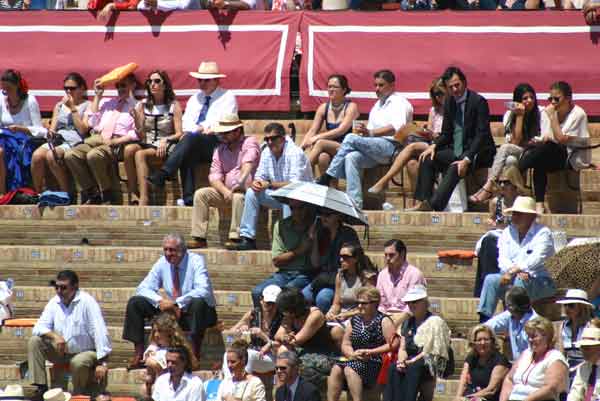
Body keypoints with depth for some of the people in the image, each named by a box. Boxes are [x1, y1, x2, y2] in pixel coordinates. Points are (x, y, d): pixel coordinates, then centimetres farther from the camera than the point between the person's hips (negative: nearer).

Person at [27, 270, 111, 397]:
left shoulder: (87, 302, -17)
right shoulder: (54, 303, 0)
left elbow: (99, 333, -22)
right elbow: (39, 328, -6)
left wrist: (102, 363, -28)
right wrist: (54, 336, -29)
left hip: (86, 352, -5)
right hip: (61, 353, 5)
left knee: (78, 362, -38)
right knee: (34, 341, -13)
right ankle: (41, 387, -15)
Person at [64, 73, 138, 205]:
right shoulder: (106, 102, 30)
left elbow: (135, 134, -2)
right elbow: (92, 123, 17)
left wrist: (114, 141, -14)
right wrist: (97, 97, 18)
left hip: (117, 143, -6)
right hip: (95, 139, 6)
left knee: (94, 155, -37)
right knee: (70, 155, -22)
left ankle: (107, 196, -22)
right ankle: (91, 193, -16)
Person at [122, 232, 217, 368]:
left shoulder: (196, 261, -14)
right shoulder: (162, 263, 1)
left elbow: (203, 290, -29)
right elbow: (142, 289, 0)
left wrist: (177, 303, -35)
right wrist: (159, 300, -21)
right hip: (171, 311, 5)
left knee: (198, 302, -41)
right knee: (134, 303, -8)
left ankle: (195, 356, -34)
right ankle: (139, 354, -11)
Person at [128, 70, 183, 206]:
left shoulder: (174, 106, 5)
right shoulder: (143, 105, 14)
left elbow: (179, 134, -1)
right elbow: (141, 135, 8)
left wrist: (165, 140, -19)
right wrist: (136, 118, -9)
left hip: (165, 148, -3)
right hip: (146, 144, 3)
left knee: (140, 155, -33)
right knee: (129, 149, -31)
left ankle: (143, 199, -36)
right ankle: (136, 194, -27)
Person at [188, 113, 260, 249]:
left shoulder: (249, 143, -6)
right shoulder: (221, 149, 13)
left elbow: (248, 163, -26)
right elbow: (214, 175, 5)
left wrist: (241, 181, -44)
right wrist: (225, 191, -16)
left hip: (247, 190, -6)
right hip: (226, 190, 6)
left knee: (238, 197, -38)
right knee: (200, 194, -12)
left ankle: (236, 238, -38)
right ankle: (199, 237, -17)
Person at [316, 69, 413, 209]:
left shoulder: (399, 102, 2)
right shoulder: (378, 105, 29)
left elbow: (397, 128, -16)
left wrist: (370, 133, -23)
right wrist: (363, 132, -3)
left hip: (393, 146, -7)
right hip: (375, 149, 7)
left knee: (351, 139, -24)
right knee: (351, 158, -24)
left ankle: (326, 178, -19)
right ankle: (355, 204, -33)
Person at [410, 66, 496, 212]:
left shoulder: (478, 101, -12)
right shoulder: (449, 102, 9)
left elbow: (482, 135, -18)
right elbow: (446, 133, 16)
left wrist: (467, 159, -28)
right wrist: (434, 146, -6)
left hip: (478, 152, -8)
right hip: (456, 150, 8)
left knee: (455, 168, -34)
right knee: (427, 159, -11)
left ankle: (434, 205, -45)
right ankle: (423, 202, -17)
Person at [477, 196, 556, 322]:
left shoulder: (543, 233, -2)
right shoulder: (507, 233, 14)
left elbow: (535, 260, -17)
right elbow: (503, 259, 1)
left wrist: (512, 271, -27)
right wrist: (517, 272, -20)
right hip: (513, 279, 4)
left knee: (520, 282, -37)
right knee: (491, 279, -23)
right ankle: (484, 321, -34)